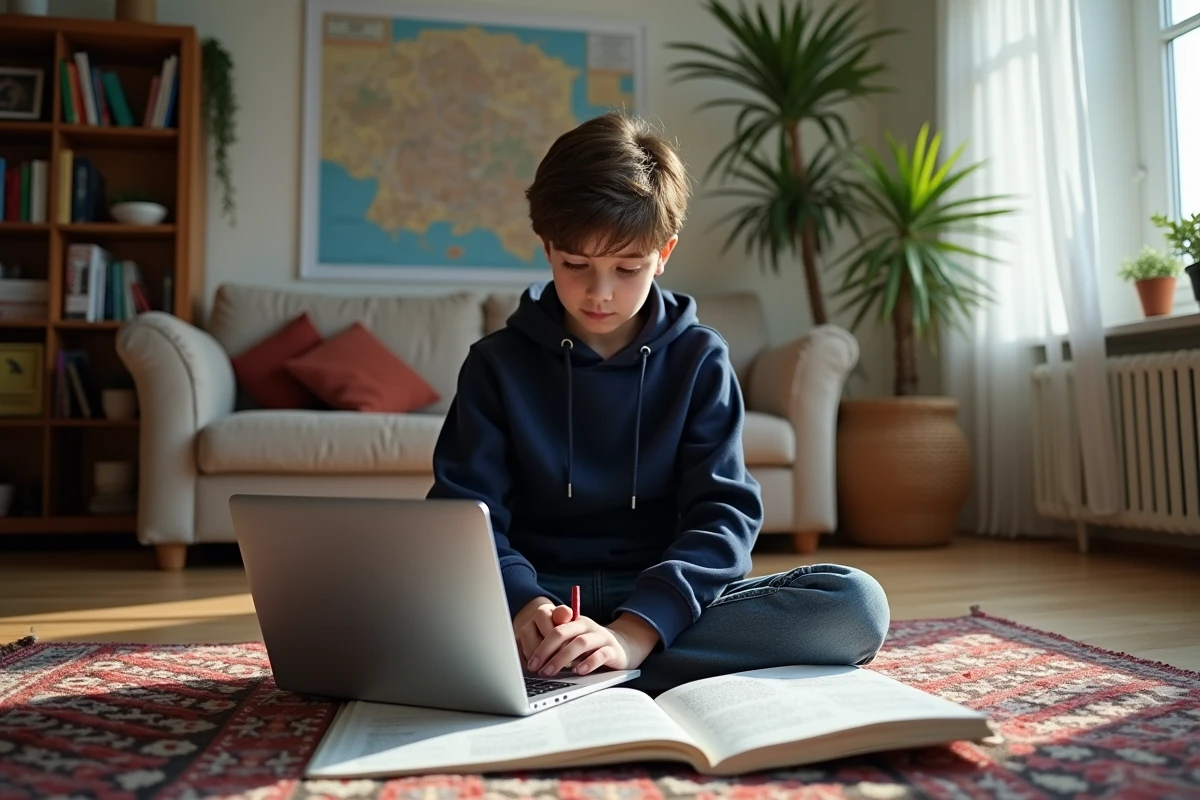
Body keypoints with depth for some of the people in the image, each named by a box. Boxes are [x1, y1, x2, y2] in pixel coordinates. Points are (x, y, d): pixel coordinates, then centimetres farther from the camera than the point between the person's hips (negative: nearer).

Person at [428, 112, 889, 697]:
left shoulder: (700, 361, 3)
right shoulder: (497, 363, 4)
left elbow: (724, 514, -7)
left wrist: (633, 633, -24)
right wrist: (524, 605, -28)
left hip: (665, 602, 2)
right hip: (538, 598, -1)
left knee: (857, 603, -25)